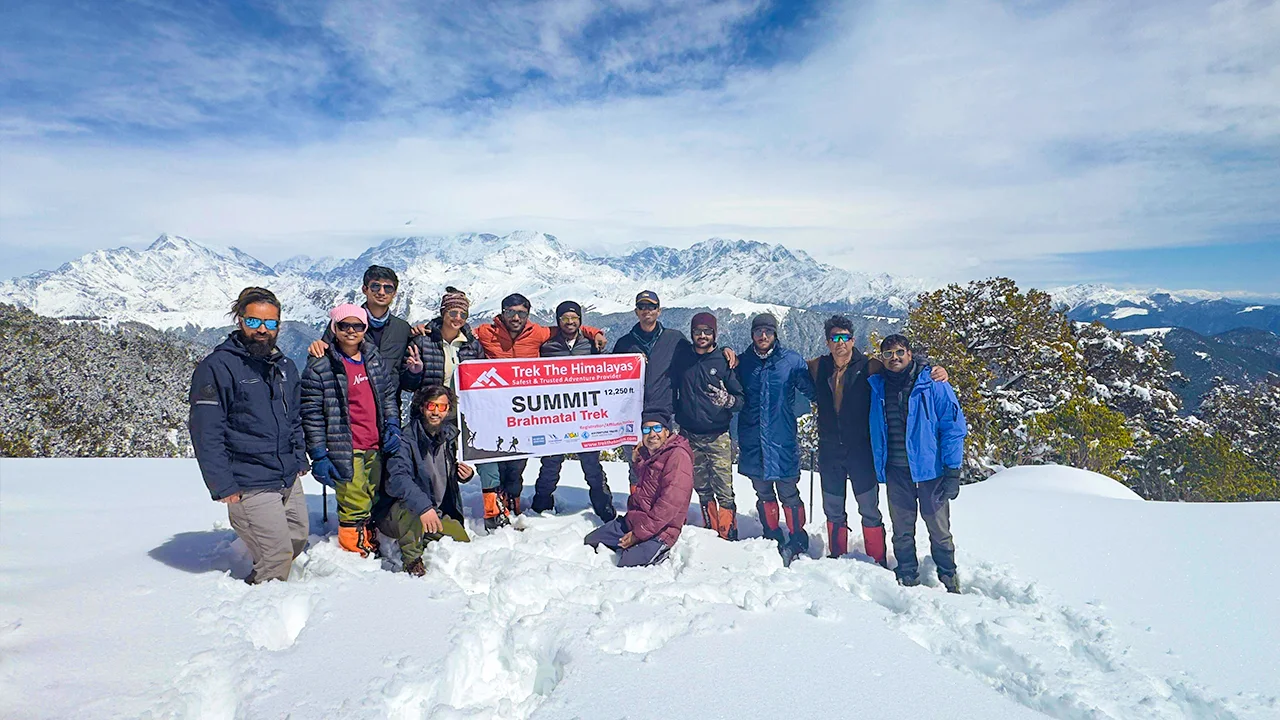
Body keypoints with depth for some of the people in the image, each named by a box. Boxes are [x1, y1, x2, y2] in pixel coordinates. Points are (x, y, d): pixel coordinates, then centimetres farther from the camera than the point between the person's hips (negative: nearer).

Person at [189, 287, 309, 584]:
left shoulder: (285, 366, 12)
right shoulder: (217, 367, -10)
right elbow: (206, 433, -13)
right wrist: (223, 486, -16)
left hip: (290, 481, 7)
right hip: (249, 486, -7)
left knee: (298, 541, 15)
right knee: (277, 554, -6)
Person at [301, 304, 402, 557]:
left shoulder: (374, 359, 9)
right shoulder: (319, 367, -7)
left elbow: (389, 395, 18)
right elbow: (312, 415, -8)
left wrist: (392, 426, 5)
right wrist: (318, 455, -11)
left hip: (376, 447, 6)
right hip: (345, 450, -5)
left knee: (374, 501, 16)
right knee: (355, 507, -4)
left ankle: (372, 546, 32)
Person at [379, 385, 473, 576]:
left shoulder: (449, 435, 1)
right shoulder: (406, 438, -21)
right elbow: (396, 480, -36)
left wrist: (465, 474, -4)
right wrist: (423, 506, -49)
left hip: (437, 513, 7)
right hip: (396, 515, -7)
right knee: (413, 505, -38)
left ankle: (420, 539, 22)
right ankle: (411, 557, -17)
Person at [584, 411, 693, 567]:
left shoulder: (677, 456, -17)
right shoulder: (647, 453, 12)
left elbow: (670, 503, -24)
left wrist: (640, 533, -22)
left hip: (659, 532, -9)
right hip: (631, 522, 9)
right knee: (589, 541, 13)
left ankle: (657, 552, 1)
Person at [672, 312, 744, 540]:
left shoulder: (724, 362, -1)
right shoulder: (681, 361, 6)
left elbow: (741, 399, -1)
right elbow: (672, 393, 18)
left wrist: (727, 400, -21)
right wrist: (673, 418, 6)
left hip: (718, 436, -3)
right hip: (690, 436, 3)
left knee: (724, 490, -6)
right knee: (702, 489, 12)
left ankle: (728, 536, 3)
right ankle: (711, 532, 25)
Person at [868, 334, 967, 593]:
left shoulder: (933, 384, -6)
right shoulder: (877, 387, 5)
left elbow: (953, 426, -7)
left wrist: (953, 471, -11)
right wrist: (879, 468, 12)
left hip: (930, 469, -3)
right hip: (895, 472, 3)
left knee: (939, 529, 7)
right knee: (902, 531, 13)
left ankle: (948, 578, 25)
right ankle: (907, 578, 28)